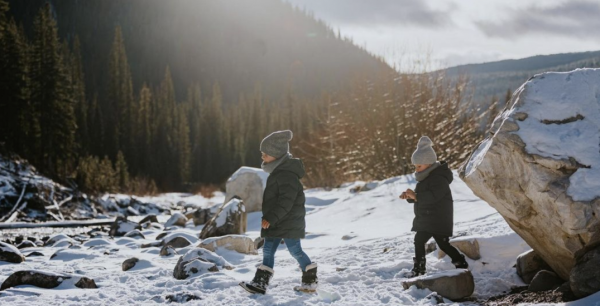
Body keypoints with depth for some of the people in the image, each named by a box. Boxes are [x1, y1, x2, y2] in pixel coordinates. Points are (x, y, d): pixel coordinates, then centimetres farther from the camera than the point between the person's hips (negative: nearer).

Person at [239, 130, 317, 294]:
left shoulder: (287, 174, -21)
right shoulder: (278, 172, 13)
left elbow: (286, 202, -27)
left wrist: (270, 218, -28)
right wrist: (269, 219, 23)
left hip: (289, 223, -10)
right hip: (276, 223, 10)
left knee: (295, 251, 0)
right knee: (268, 250, 7)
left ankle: (311, 280, 15)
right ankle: (260, 283, 8)